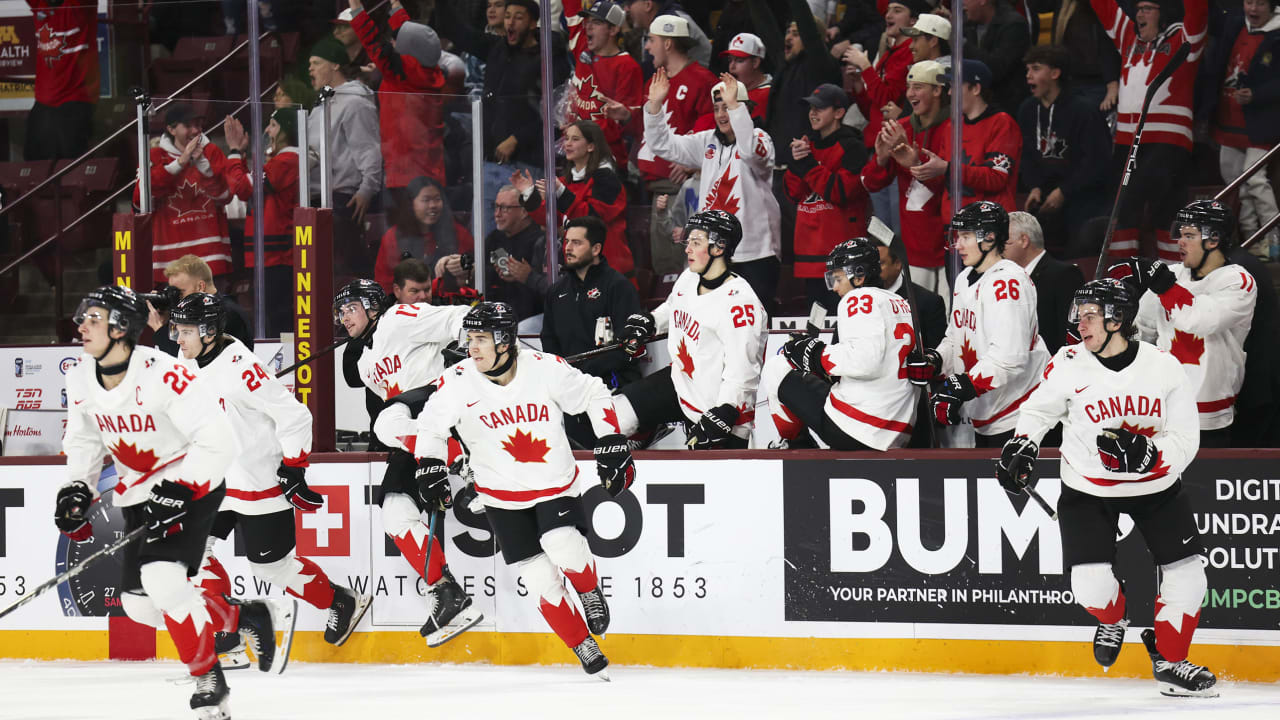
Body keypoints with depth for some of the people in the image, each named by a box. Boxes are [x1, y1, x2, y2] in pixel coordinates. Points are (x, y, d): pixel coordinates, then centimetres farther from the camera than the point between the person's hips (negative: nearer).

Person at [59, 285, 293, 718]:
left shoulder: (165, 376, -27)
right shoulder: (81, 380, -5)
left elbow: (218, 442, -25)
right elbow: (84, 439, 12)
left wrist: (178, 492, -30)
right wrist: (77, 488, -2)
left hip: (193, 486, -8)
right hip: (139, 493, 8)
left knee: (162, 577, -26)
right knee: (139, 604, 3)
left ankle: (208, 681, -10)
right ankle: (247, 619, 20)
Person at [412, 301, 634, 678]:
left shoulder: (545, 369, -16)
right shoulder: (458, 382, -15)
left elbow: (594, 396, -1)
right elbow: (431, 425, 2)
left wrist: (612, 446, -5)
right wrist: (430, 470, -9)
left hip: (556, 483, -1)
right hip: (503, 496, 1)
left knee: (563, 547, -27)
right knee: (540, 578, -5)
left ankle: (590, 592, 6)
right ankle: (585, 648, 12)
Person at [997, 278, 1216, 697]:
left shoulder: (1164, 369, -14)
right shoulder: (1070, 364, -12)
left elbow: (1185, 442, -12)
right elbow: (1039, 409, 7)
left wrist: (1144, 453, -29)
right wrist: (1021, 447, -7)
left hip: (1155, 486, 1)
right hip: (1088, 488, -1)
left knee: (1186, 576, -5)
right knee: (1091, 588, -14)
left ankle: (1169, 662, 17)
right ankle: (1114, 618, 24)